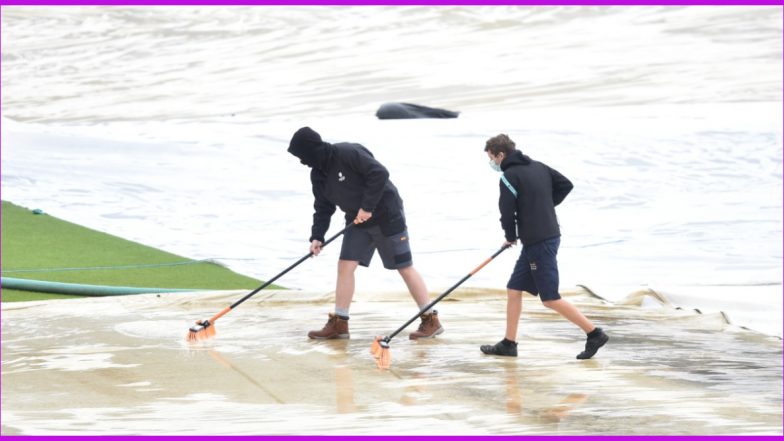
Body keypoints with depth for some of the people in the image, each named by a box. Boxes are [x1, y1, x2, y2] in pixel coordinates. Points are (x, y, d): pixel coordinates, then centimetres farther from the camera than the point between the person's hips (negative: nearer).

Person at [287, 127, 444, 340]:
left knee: (405, 267, -4)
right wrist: (317, 236, -4)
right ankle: (339, 323, 5)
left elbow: (380, 173, -27)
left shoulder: (348, 153, -23)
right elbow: (323, 207, 7)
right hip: (357, 222, 8)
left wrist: (367, 207, -25)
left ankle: (431, 320, 4)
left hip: (386, 215, -8)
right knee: (345, 265, -1)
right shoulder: (318, 173, 3)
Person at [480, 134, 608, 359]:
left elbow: (507, 213, -14)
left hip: (539, 243, -10)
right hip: (549, 235, 10)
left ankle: (594, 333, -4)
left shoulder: (509, 177, -12)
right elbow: (566, 184, 15)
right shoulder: (538, 167, 12)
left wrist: (510, 237, 5)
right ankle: (508, 343, 17)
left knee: (551, 299, -6)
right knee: (514, 289, 13)